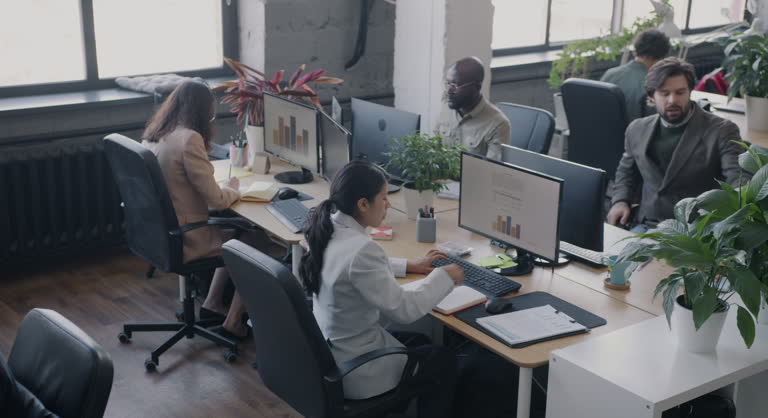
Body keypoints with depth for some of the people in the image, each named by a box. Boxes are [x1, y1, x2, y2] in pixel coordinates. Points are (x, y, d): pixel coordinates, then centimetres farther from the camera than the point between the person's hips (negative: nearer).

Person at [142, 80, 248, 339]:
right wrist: (233, 190, 1)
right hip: (184, 241, -8)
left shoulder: (152, 136, 1)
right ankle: (233, 323, 17)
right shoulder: (189, 139, -24)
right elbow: (216, 200, -20)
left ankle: (212, 303, 30)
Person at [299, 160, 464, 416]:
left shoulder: (329, 228, -3)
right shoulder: (361, 249, -32)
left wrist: (410, 266, 17)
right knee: (444, 361, 14)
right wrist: (444, 277, -11)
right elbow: (403, 310, -25)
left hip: (326, 351, 8)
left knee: (419, 341, 28)